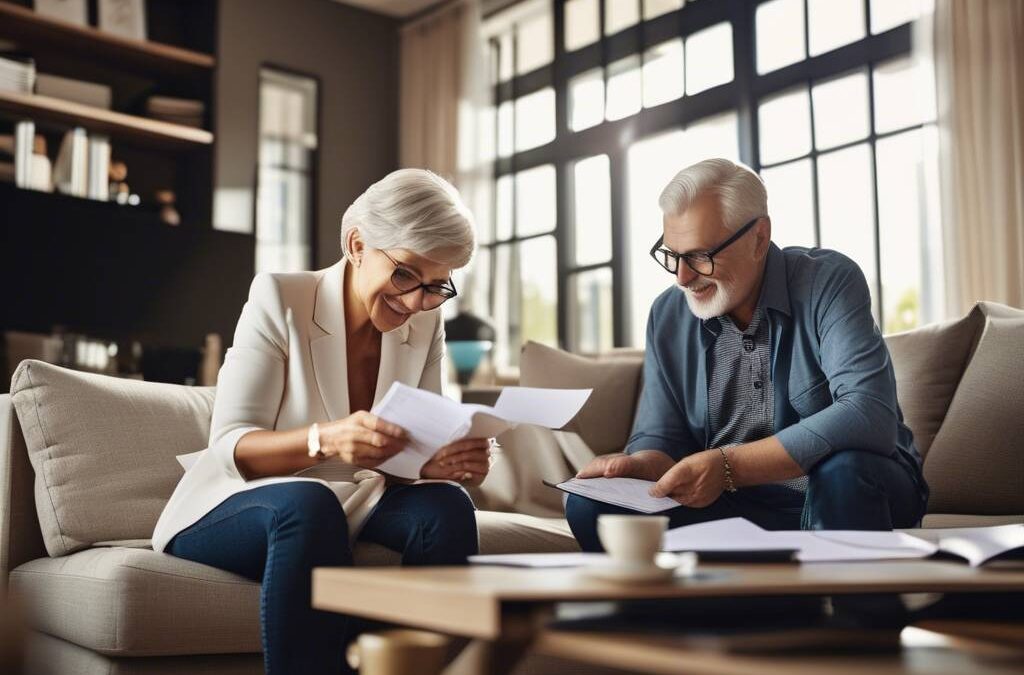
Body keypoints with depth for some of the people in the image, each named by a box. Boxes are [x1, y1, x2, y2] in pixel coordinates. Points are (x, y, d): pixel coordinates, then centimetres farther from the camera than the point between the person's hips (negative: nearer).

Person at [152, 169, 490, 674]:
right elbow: (229, 446, -18)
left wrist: (439, 462, -26)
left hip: (353, 509, 4)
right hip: (233, 509, -3)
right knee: (310, 503, -37)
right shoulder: (280, 298, -13)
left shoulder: (426, 325, 0)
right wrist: (323, 440, -38)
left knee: (446, 507, -26)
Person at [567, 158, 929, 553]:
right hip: (736, 505, 3)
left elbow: (869, 416, -26)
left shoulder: (828, 282, -13)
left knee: (844, 469, -37)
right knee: (590, 504, -17)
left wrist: (726, 464, -32)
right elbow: (659, 436, 6)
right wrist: (640, 465, -20)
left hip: (856, 491, -3)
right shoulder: (667, 316, 3)